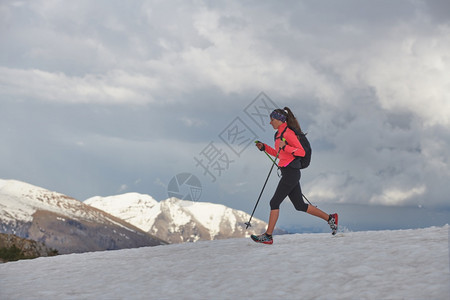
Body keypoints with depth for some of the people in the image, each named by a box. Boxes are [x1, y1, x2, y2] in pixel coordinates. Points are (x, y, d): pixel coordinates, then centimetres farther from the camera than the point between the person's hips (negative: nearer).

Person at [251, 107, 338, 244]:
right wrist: (264, 147, 18)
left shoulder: (288, 133, -12)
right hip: (289, 173, 10)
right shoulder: (279, 134, 17)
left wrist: (285, 147, -26)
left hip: (290, 172, -10)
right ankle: (330, 218, 17)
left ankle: (268, 236, -5)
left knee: (274, 202, -8)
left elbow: (301, 152, -16)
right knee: (300, 205, 11)